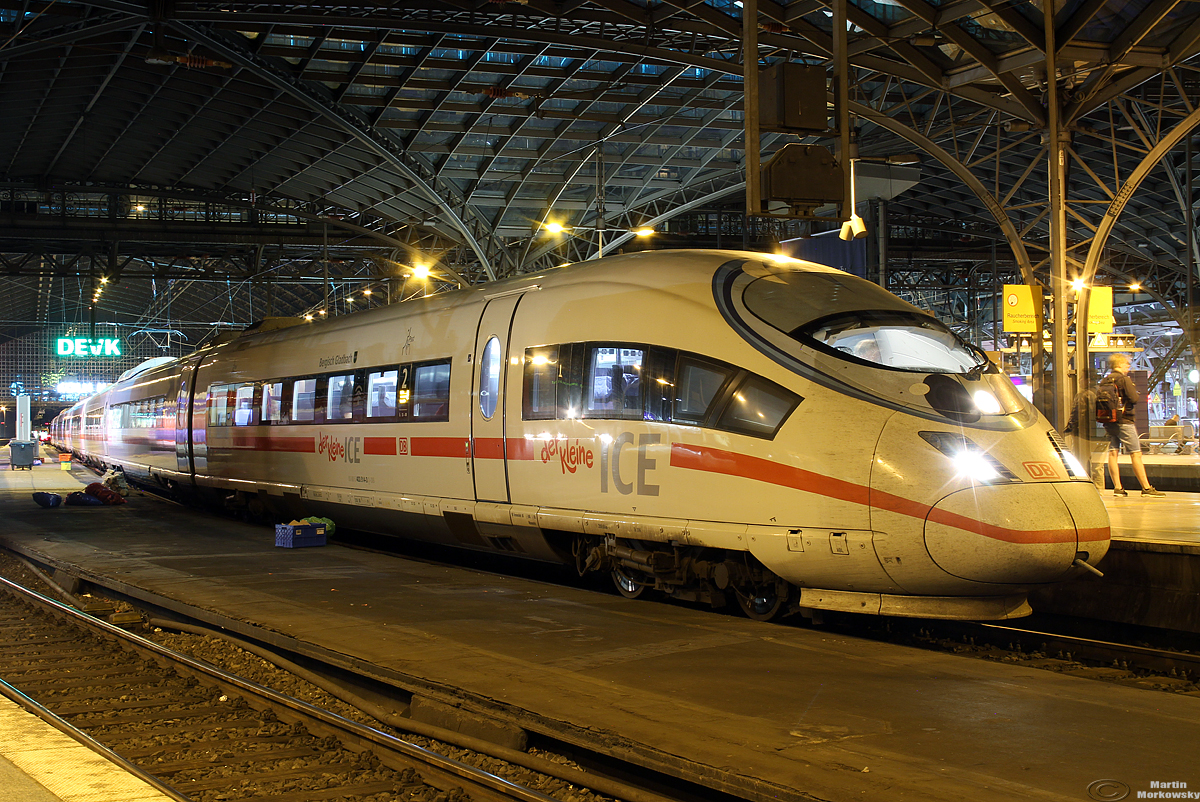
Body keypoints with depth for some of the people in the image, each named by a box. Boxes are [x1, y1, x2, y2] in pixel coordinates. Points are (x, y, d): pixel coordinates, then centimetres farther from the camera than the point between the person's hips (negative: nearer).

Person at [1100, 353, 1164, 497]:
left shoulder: (1103, 381, 8)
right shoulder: (1124, 379, -10)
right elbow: (1134, 399, -15)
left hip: (1108, 423, 6)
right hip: (1124, 421, -6)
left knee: (1113, 452, 4)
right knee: (1136, 454, -3)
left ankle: (1117, 488, 2)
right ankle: (1146, 488, -3)